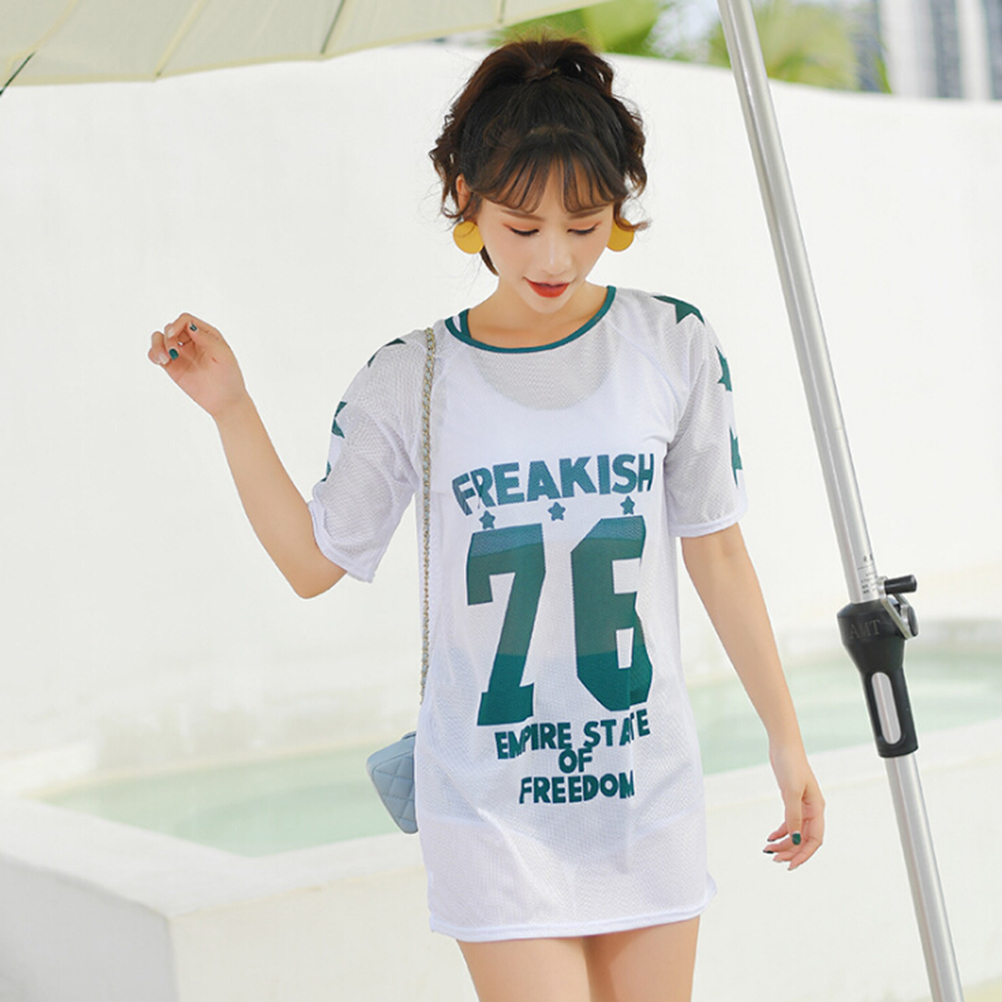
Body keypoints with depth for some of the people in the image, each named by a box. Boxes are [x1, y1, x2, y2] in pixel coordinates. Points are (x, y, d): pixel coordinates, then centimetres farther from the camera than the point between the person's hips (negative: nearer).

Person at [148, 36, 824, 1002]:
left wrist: (784, 735, 8)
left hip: (648, 790, 2)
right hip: (491, 807, -2)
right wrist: (231, 411, -5)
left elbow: (715, 550, 6)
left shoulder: (672, 346, -1)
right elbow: (315, 562, 5)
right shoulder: (407, 381, -4)